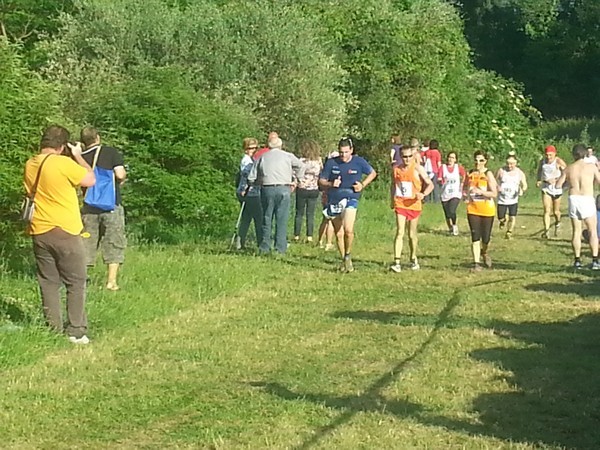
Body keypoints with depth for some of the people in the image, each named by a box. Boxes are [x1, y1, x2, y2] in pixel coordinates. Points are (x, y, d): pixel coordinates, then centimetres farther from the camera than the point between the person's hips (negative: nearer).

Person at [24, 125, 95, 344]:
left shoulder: (30, 165, 4)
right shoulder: (63, 163, -16)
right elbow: (90, 180, -8)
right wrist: (78, 155, 2)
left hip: (39, 233, 6)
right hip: (65, 232, -6)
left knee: (48, 283, 11)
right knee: (76, 283, 4)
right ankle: (76, 331, 2)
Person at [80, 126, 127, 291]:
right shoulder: (111, 152, -4)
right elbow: (120, 174, -15)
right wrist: (123, 176, 7)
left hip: (89, 208, 3)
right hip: (112, 206, -3)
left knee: (86, 245, 10)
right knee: (114, 244, 6)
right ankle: (111, 281, 3)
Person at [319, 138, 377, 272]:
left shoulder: (359, 162, -1)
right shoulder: (331, 163, 0)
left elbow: (372, 173, 15)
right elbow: (321, 181, 7)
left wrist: (363, 185, 0)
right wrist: (330, 184, -13)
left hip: (351, 199, -3)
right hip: (334, 201, 3)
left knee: (348, 230, -22)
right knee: (339, 234, 8)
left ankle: (348, 256, 2)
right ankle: (344, 261, 25)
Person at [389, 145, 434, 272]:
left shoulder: (418, 169, -7)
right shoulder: (396, 169, 2)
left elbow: (430, 184, -7)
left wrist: (423, 194, -25)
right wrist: (392, 200, 11)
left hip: (414, 204, -1)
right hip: (400, 204, 1)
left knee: (412, 234, 12)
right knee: (400, 232, -13)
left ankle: (413, 259, 33)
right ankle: (396, 262, -18)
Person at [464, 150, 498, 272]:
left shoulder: (488, 174, -8)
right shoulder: (470, 174, 5)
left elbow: (494, 193, -15)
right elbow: (465, 187, 23)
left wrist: (480, 192, -27)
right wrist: (466, 193, 2)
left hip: (487, 210, -3)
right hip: (473, 209, 3)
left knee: (486, 238, 3)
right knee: (475, 237, -3)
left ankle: (484, 253, 36)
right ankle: (476, 263, 0)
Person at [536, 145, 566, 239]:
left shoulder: (559, 162, -14)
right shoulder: (543, 161, 1)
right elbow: (539, 170, 21)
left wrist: (556, 180, -30)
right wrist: (539, 180, 5)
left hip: (556, 189, -2)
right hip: (546, 188, 2)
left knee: (555, 211, 13)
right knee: (547, 210, -12)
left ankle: (557, 223, 45)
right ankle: (546, 231, -15)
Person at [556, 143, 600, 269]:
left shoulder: (569, 169, 5)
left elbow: (558, 185, 6)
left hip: (573, 199, 2)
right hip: (587, 200, -2)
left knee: (576, 231, 11)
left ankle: (577, 261, 8)